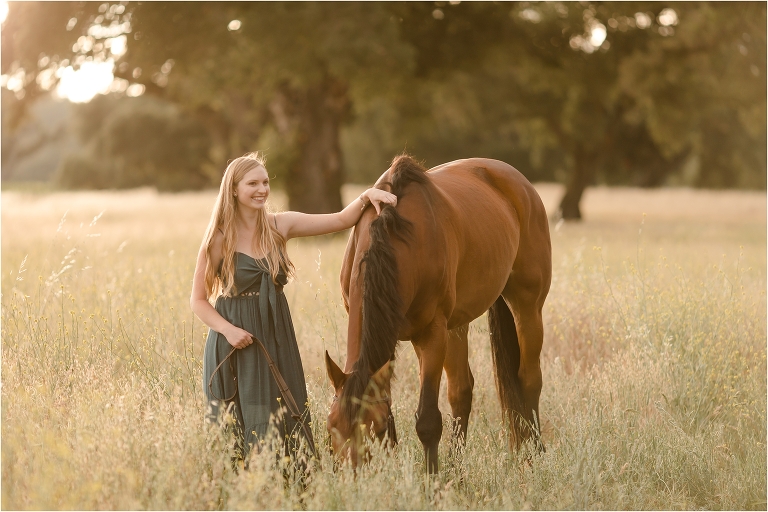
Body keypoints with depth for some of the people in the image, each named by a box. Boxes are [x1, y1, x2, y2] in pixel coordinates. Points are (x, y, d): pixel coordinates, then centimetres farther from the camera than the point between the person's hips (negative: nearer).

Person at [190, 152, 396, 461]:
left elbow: (341, 220, 1)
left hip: (277, 341, 4)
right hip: (236, 345, -4)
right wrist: (227, 329, -19)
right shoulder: (219, 239, -7)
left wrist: (366, 197, -16)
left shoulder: (280, 226, 3)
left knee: (287, 428, 5)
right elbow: (198, 300, -4)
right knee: (238, 434, 1)